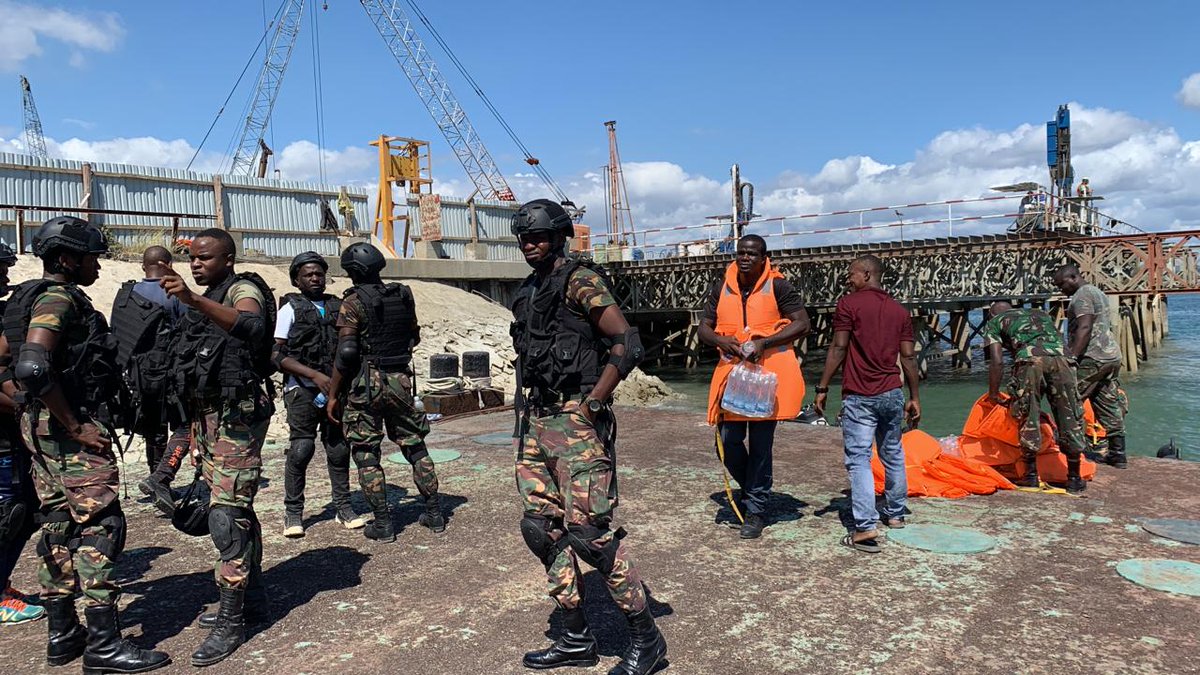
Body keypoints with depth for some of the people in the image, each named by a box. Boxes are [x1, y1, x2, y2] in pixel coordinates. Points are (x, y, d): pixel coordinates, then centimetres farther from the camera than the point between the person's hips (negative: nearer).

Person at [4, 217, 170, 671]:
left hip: (43, 426, 10)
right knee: (100, 523, -8)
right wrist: (74, 426, -21)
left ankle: (62, 635, 21)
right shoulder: (58, 298, -15)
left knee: (60, 526, 13)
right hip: (66, 427, -10)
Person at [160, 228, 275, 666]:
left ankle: (231, 623, -2)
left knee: (227, 517, -10)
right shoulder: (208, 300, 17)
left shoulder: (243, 290, -9)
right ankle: (253, 599, 27)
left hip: (237, 416, -9)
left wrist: (193, 300, -45)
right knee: (237, 509, 15)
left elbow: (251, 326, -34)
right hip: (208, 414, 9)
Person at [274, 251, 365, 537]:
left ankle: (343, 507, 16)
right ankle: (293, 513, 7)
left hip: (336, 389, 4)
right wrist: (315, 375, -15)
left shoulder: (337, 307, 14)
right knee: (301, 449, -6)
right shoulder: (290, 308, 3)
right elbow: (277, 355, -6)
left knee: (339, 449, 5)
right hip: (303, 390, -3)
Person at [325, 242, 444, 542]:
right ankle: (435, 513, 18)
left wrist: (333, 395, -8)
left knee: (366, 454, 6)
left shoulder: (353, 302, -10)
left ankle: (382, 524, 8)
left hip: (365, 385, -5)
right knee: (415, 446, 14)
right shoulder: (404, 295, 5)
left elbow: (346, 353, -15)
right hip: (400, 381, 5)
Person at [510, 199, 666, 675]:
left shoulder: (580, 282, -9)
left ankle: (645, 636, 9)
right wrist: (525, 411, 15)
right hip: (534, 424, 9)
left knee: (589, 532, -9)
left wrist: (592, 403, -17)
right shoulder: (527, 293, 16)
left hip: (577, 424, -9)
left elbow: (627, 346, -17)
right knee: (541, 528, 9)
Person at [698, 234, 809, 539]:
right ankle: (753, 489, 32)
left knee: (760, 445, 2)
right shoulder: (721, 288, 8)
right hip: (732, 371, 4)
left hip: (768, 372, -4)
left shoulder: (777, 286, -3)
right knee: (728, 443, 4)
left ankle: (756, 511, 15)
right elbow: (704, 329, 11)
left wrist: (763, 342, -18)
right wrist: (721, 340, -12)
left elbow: (801, 323, -6)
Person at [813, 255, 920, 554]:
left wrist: (823, 388, -7)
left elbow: (838, 349, -11)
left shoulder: (849, 304, -5)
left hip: (859, 396, -6)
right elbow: (908, 356, 8)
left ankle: (866, 528, -14)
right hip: (892, 394, 6)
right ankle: (895, 514, 32)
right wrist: (915, 398, 12)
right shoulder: (899, 310, 11)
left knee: (858, 460, -6)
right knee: (893, 454, 19)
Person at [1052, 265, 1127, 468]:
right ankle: (1118, 454, 15)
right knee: (1110, 406, 11)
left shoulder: (1082, 295, -8)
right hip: (1112, 354, 10)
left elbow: (1084, 328, -20)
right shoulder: (1098, 293, 23)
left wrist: (1072, 356, -26)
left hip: (1093, 358, -10)